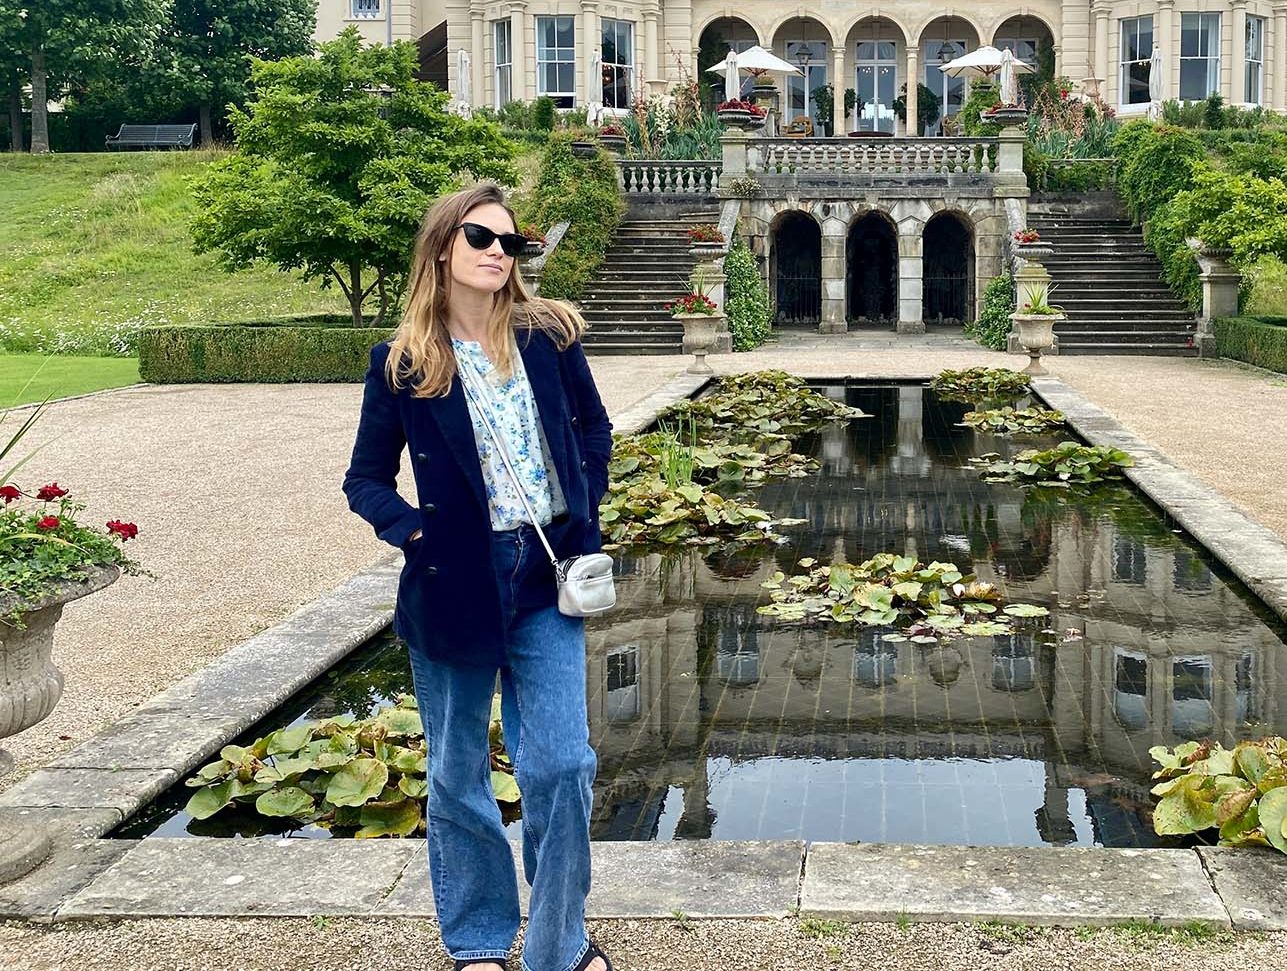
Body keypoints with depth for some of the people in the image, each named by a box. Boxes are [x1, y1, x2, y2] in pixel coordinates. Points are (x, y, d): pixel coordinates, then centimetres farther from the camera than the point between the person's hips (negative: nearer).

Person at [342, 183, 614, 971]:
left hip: (546, 579, 1)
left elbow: (594, 428, 15)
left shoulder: (548, 334, 0)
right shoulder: (402, 362, -4)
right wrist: (414, 532, -14)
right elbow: (367, 478, 4)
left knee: (562, 766, -3)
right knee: (458, 774, 11)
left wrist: (586, 512, 4)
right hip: (455, 583, 0)